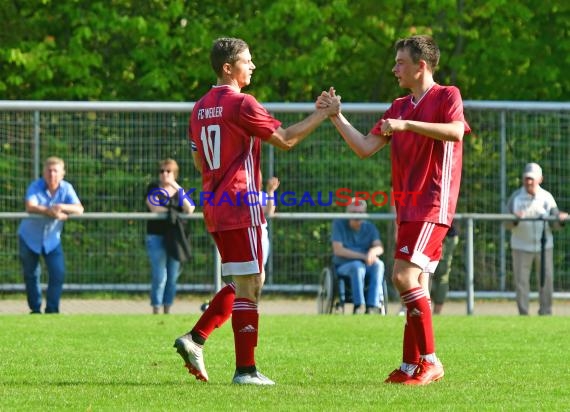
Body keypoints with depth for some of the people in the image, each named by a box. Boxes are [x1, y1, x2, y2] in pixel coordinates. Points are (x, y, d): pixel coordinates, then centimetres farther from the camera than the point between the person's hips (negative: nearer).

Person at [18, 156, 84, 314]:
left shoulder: (66, 188, -10)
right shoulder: (35, 187, -17)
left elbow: (79, 209, -23)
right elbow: (30, 207, -34)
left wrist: (62, 207, -40)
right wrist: (50, 211, -46)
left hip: (52, 239, 1)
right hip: (30, 237, -1)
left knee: (58, 274, -10)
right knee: (31, 275, 8)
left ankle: (52, 310, 2)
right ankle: (35, 309, 24)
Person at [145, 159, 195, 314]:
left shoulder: (178, 190, 13)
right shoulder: (154, 188, 5)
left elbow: (189, 210, -4)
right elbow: (154, 208, -12)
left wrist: (178, 189, -10)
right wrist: (174, 210, -4)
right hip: (156, 236, -4)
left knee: (172, 277, 5)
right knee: (160, 277, -10)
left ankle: (167, 310, 13)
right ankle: (156, 310, -5)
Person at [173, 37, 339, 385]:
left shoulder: (201, 108, 13)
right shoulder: (241, 103, -13)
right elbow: (286, 139, -11)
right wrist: (324, 113, -4)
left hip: (215, 207, 9)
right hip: (241, 206, -9)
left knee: (240, 284, 17)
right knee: (249, 286, -4)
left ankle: (195, 339, 5)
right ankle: (246, 369, -4)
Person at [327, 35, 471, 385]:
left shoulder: (446, 96, -3)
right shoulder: (399, 108, 18)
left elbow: (456, 132, -23)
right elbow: (365, 148, 14)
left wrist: (407, 125, -26)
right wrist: (336, 117, 8)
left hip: (433, 204, -8)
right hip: (408, 206, 8)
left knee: (404, 275, -18)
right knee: (416, 284, 7)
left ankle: (430, 361, -14)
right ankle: (411, 367, 8)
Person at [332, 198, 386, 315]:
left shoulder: (370, 227, 7)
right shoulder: (339, 224, -2)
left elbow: (380, 248, -9)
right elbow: (338, 250, -13)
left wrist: (373, 251, -36)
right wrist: (363, 256, -22)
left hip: (366, 265, 3)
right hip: (343, 267, -3)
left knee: (378, 264, -30)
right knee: (357, 266, -36)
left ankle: (372, 307, -37)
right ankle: (358, 306, -40)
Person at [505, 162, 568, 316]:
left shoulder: (547, 197, 2)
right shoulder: (515, 197, 0)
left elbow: (554, 225, 2)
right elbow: (507, 224, -3)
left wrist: (560, 220, -21)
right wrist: (515, 220, -25)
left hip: (544, 245, 1)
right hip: (521, 247, -1)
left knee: (546, 280, 2)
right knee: (521, 280, -2)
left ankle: (545, 312, 11)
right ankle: (523, 314, 3)